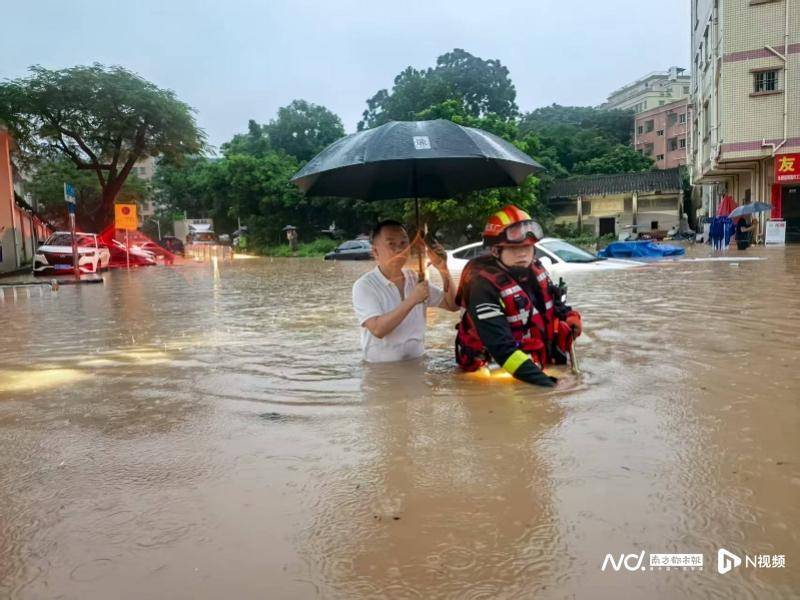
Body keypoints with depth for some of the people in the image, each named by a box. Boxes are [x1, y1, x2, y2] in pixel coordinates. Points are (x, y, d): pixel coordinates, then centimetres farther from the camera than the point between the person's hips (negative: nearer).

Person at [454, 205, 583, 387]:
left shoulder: (534, 270, 1)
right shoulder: (484, 287, -27)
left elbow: (552, 301, 22)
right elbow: (501, 346, -32)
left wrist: (569, 316, 2)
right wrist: (537, 378, -37)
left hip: (542, 363, 7)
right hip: (499, 371, -7)